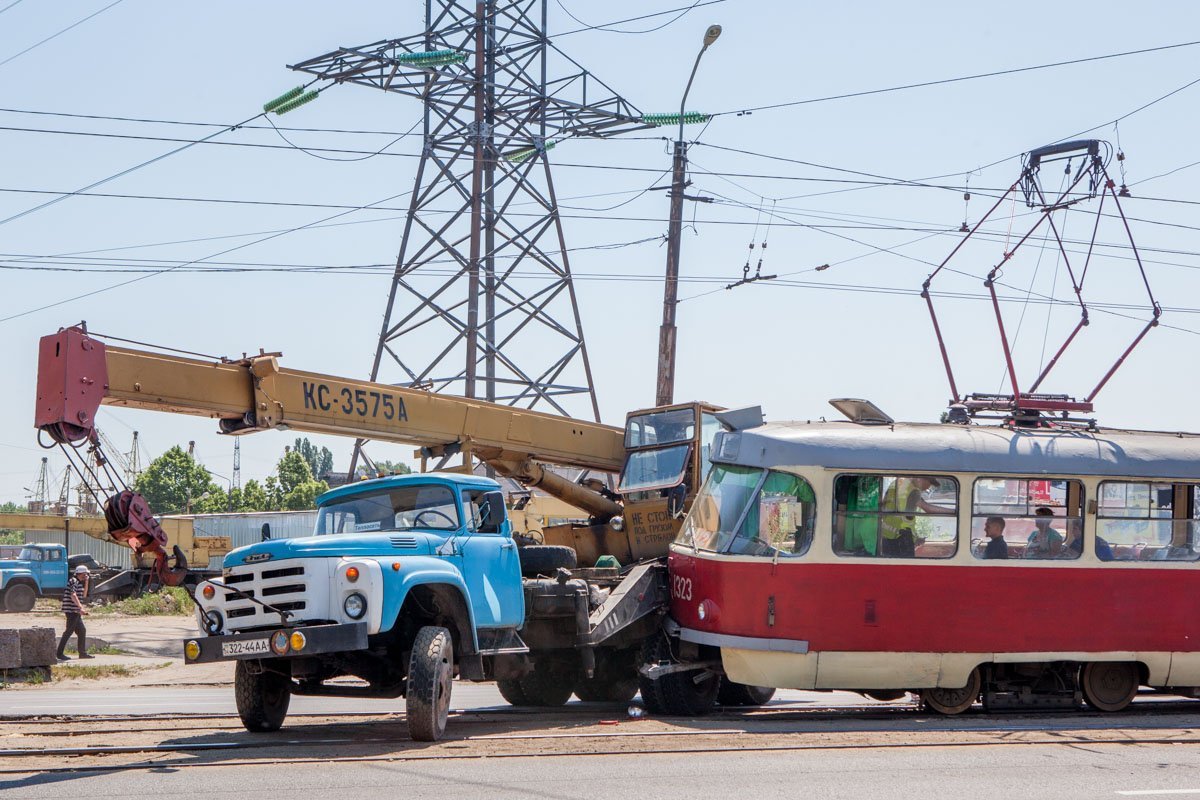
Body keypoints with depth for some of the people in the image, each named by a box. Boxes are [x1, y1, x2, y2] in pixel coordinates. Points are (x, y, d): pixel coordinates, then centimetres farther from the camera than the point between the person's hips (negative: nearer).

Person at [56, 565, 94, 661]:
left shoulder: (78, 583, 18)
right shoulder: (74, 581, -12)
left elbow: (84, 595, 24)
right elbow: (73, 595, -24)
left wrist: (86, 582, 17)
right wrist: (81, 607, -32)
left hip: (76, 612, 10)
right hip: (72, 610, -10)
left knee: (82, 631, 12)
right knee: (69, 631, -9)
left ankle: (82, 653, 17)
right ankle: (60, 653, -7)